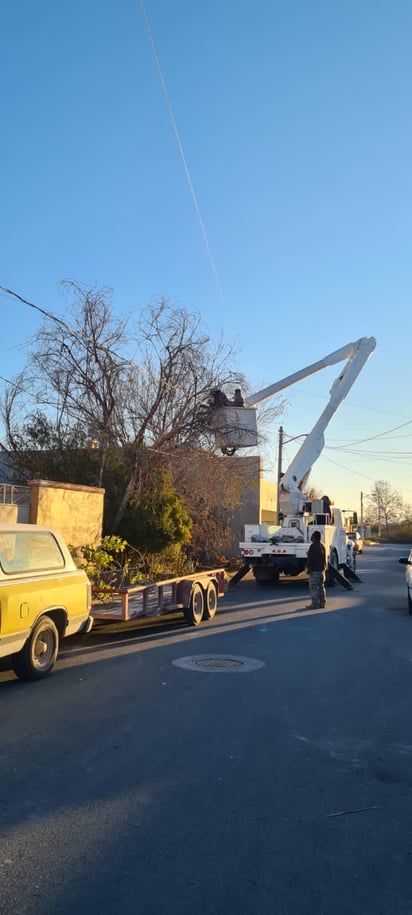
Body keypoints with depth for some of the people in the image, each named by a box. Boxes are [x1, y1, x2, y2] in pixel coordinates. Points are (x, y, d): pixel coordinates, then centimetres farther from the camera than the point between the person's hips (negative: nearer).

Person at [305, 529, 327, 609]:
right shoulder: (322, 545, 12)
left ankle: (315, 604, -5)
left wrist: (308, 567, -11)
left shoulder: (313, 546, -18)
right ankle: (322, 603, 17)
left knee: (314, 587, -5)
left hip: (315, 570, -9)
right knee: (321, 586, 13)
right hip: (322, 569, 9)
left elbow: (310, 558, -18)